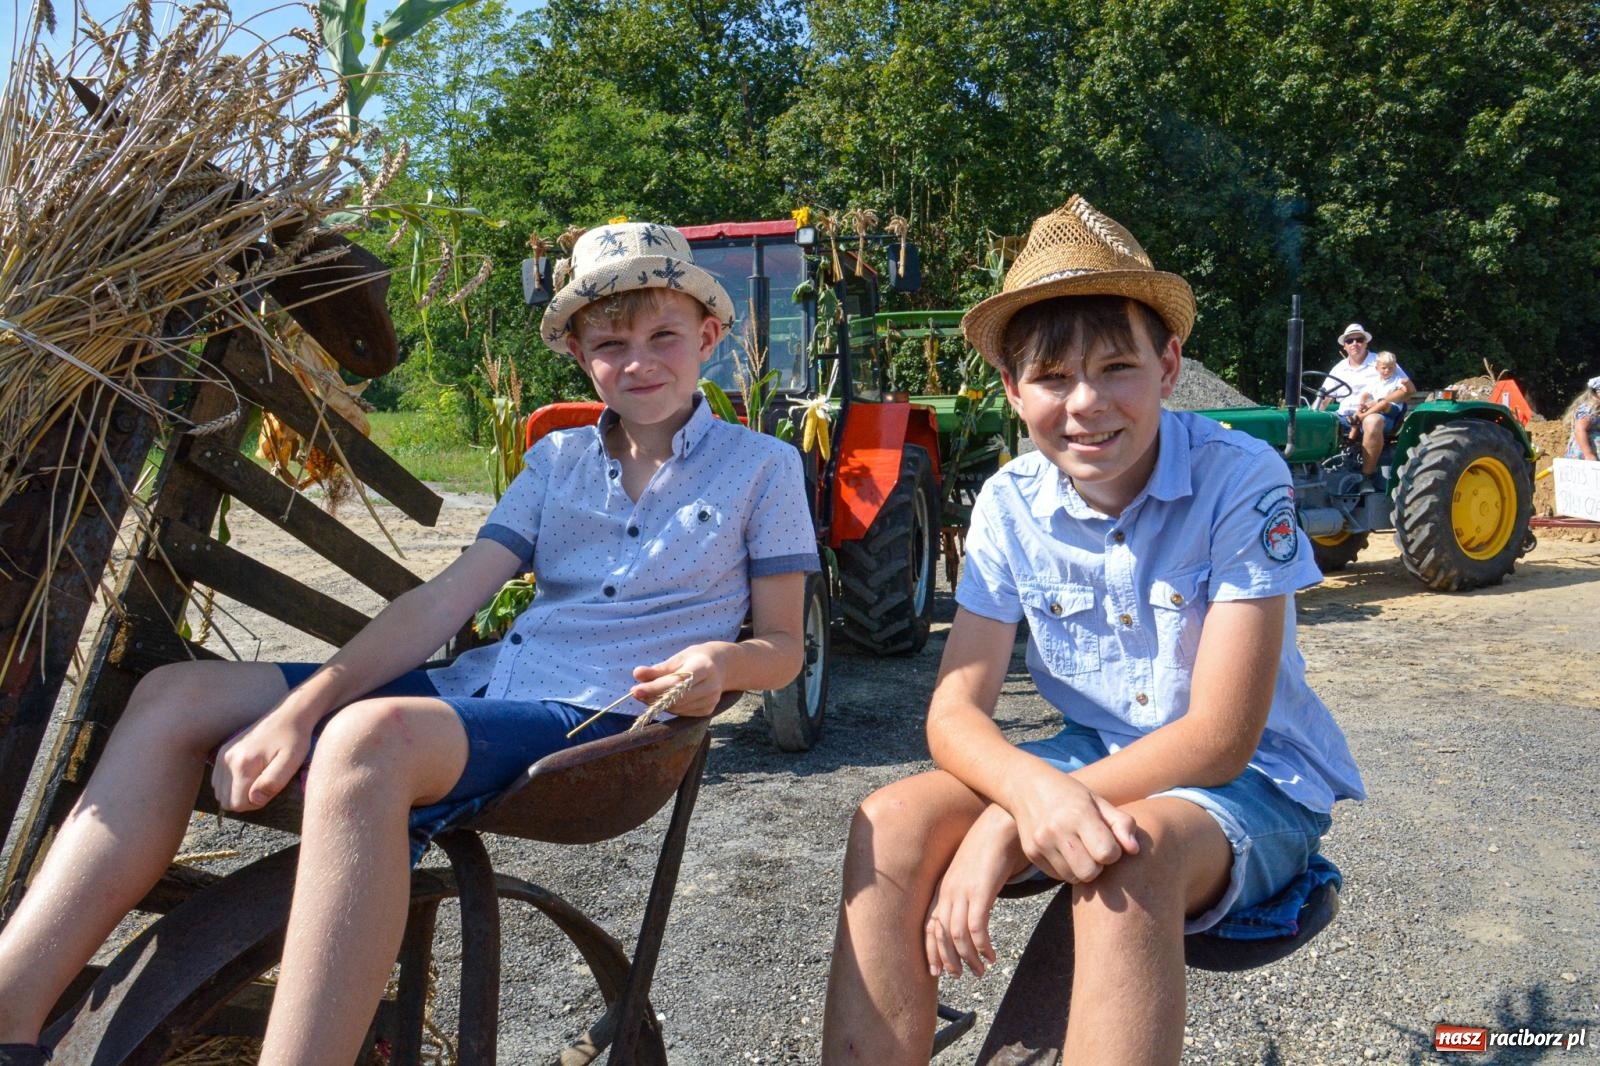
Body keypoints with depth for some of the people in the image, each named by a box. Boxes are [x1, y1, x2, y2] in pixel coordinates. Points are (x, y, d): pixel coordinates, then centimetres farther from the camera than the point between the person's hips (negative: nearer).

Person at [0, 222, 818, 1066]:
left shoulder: (761, 466, 5)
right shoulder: (559, 458, 16)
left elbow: (783, 647, 6)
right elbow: (444, 601, 6)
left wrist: (722, 661, -19)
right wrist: (301, 707, -7)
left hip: (597, 717, -6)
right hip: (478, 683, 6)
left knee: (371, 736, -37)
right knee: (177, 695, -6)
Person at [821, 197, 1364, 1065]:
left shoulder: (1240, 482, -19)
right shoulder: (1010, 504, -6)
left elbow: (1218, 740, -21)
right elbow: (956, 711, -10)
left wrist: (1007, 828, -28)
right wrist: (1032, 788, -35)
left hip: (1252, 780, -3)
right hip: (1090, 760, 4)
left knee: (1122, 861, -37)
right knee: (891, 826, -21)